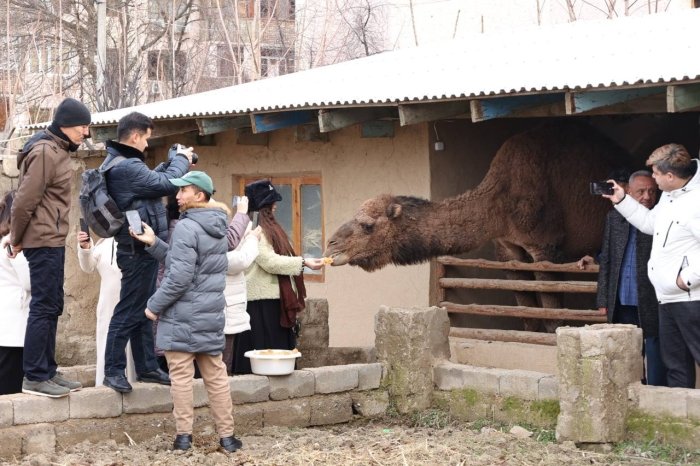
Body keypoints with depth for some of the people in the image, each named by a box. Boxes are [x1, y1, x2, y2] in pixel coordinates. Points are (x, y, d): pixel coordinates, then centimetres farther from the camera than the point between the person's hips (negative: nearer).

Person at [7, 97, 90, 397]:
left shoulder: (58, 150, 15)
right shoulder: (45, 152, -16)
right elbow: (24, 201, -18)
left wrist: (18, 237, 15)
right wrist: (18, 240, -7)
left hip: (53, 241, 10)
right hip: (44, 241, -10)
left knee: (52, 307, 12)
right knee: (43, 307, -7)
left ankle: (47, 372, 18)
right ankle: (34, 378, -4)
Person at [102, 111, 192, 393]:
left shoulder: (118, 164, 12)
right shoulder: (125, 167, -23)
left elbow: (150, 181, 20)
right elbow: (166, 184, -22)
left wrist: (170, 163, 12)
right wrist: (182, 160, -6)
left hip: (140, 250, 11)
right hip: (139, 251, -11)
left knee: (143, 311, 15)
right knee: (129, 312, -4)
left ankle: (146, 367, 22)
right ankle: (113, 370, 2)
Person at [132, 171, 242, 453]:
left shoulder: (186, 228, -15)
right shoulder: (217, 229, 12)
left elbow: (179, 277, -19)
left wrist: (154, 305, -9)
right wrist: (154, 244, 8)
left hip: (182, 316, -7)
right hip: (211, 314, 8)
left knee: (181, 376, -1)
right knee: (216, 375, 9)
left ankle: (184, 435, 1)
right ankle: (226, 435, 12)